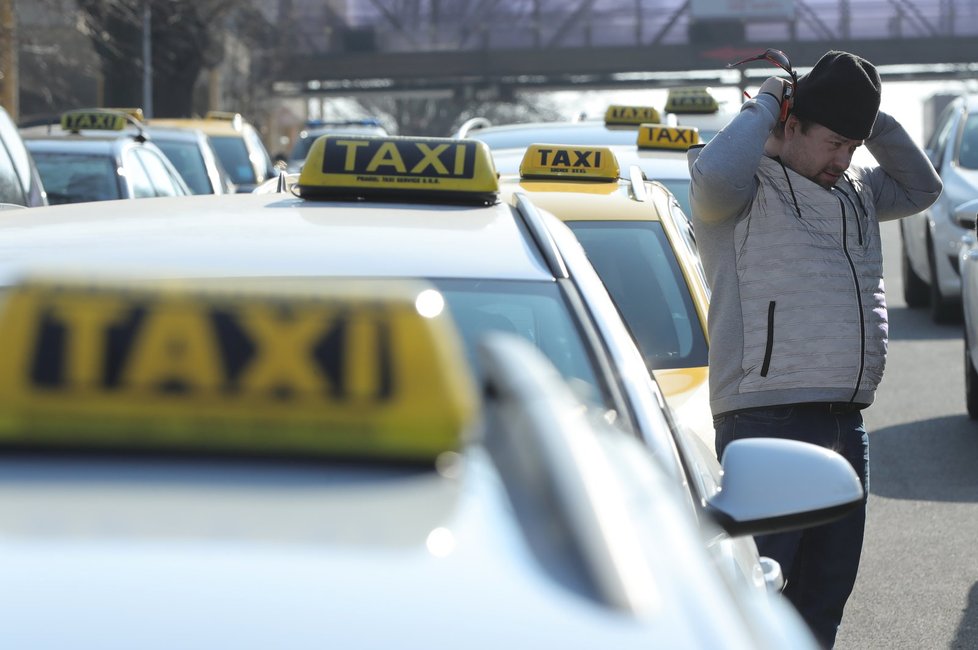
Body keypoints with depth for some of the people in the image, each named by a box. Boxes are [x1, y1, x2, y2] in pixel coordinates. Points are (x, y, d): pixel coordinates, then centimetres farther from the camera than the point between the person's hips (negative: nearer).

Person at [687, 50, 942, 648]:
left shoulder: (853, 192, 19)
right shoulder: (747, 188, -6)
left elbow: (921, 187, 29)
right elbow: (715, 176, -28)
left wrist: (875, 119, 14)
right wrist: (763, 106, -12)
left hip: (847, 425, 8)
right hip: (768, 421, -8)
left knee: (826, 592, 12)